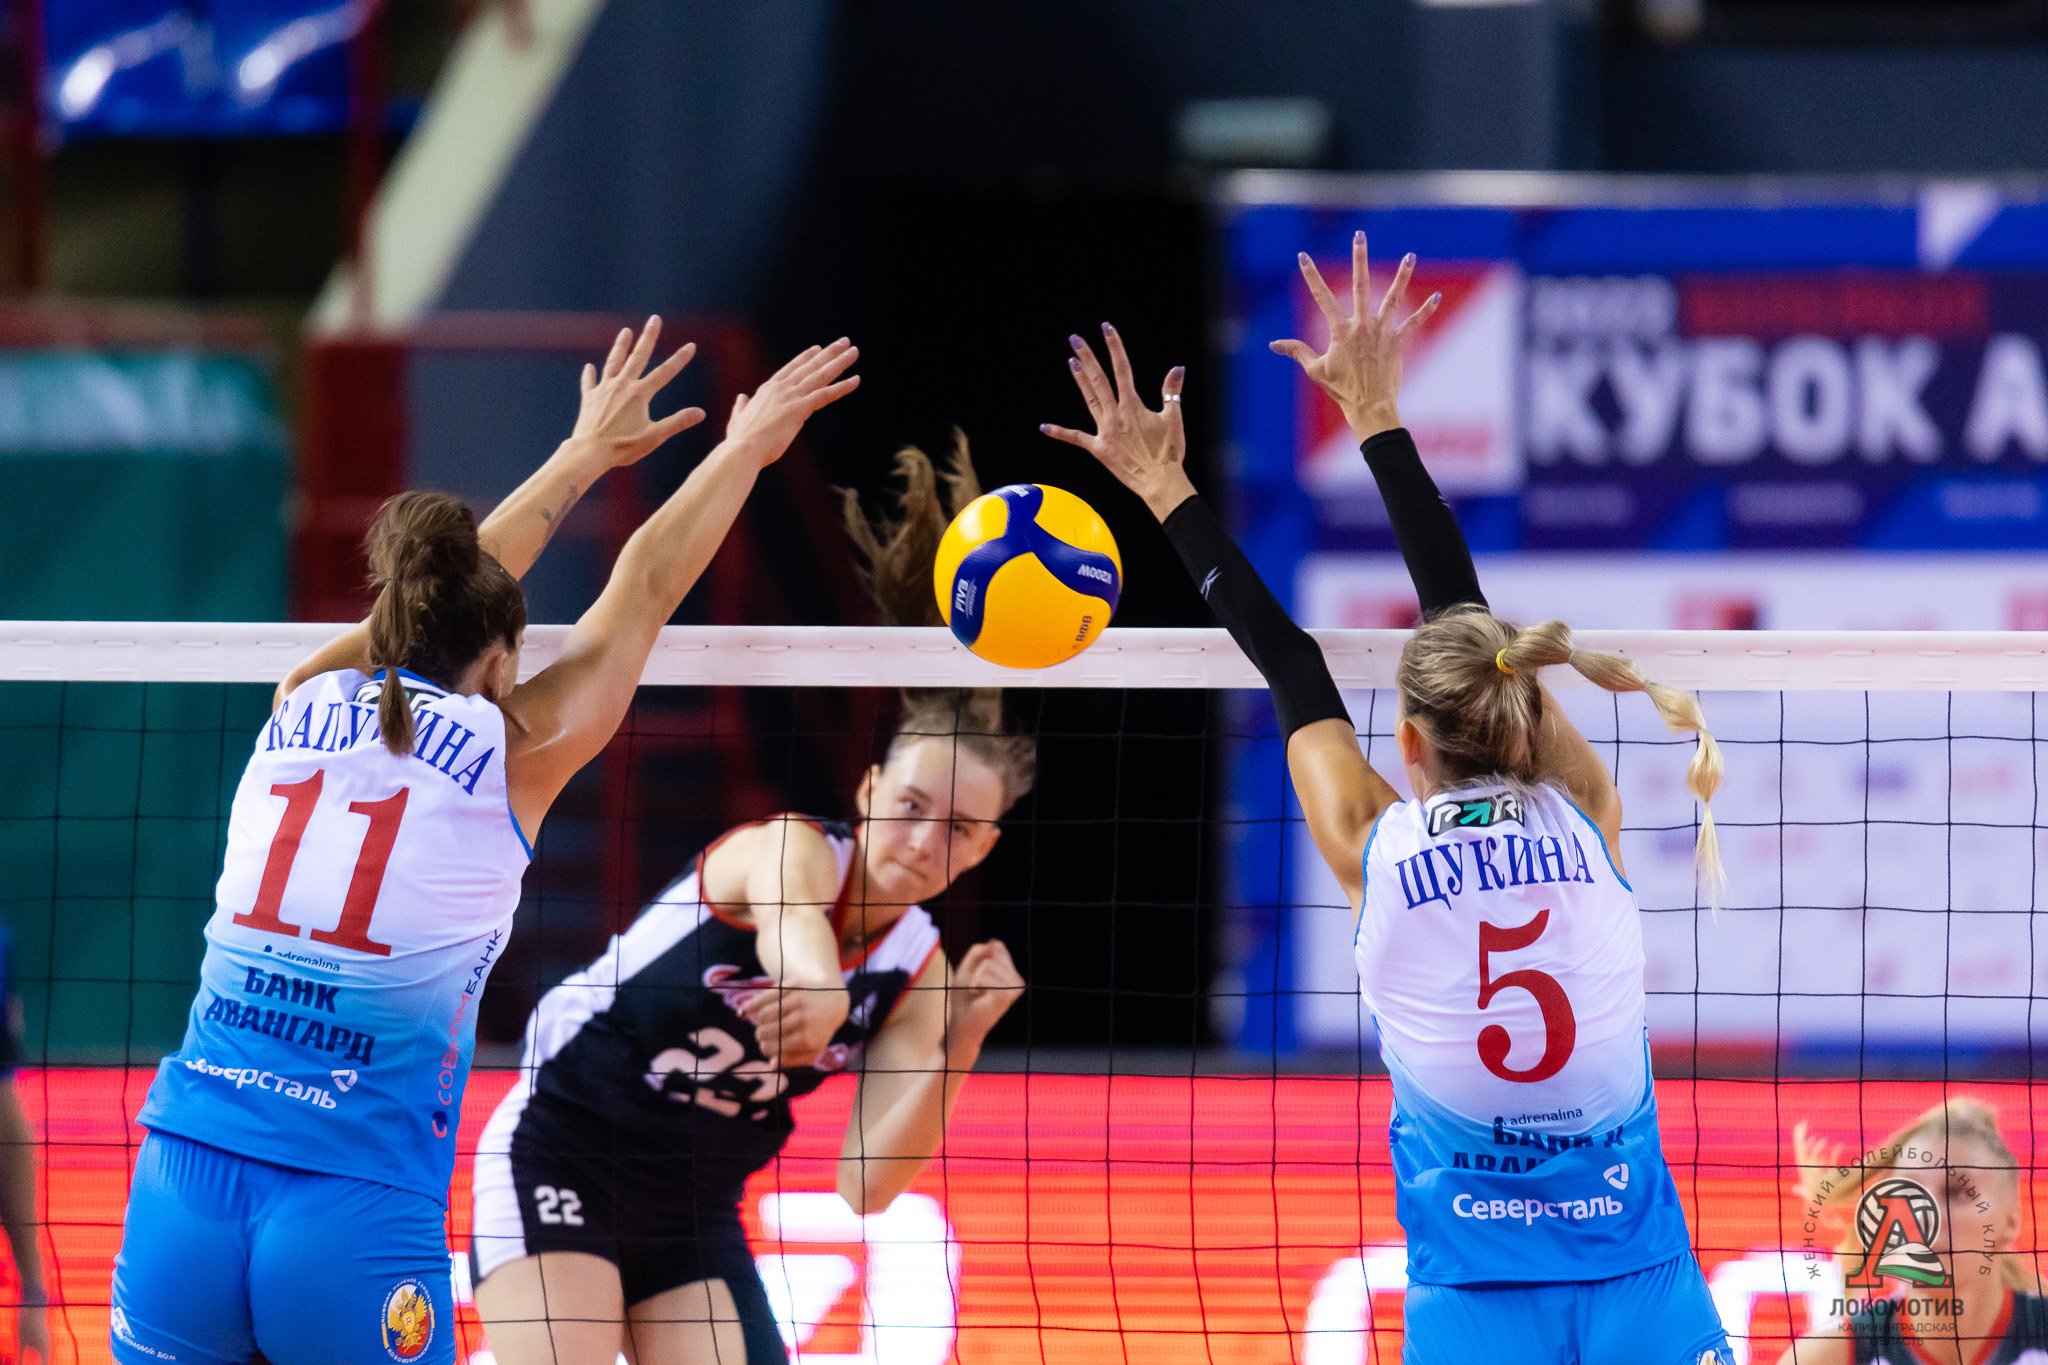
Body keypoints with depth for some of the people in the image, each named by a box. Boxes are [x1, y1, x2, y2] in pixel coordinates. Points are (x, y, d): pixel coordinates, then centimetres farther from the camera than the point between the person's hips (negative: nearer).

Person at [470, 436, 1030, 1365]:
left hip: (692, 1211, 7)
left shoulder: (914, 969, 0)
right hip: (558, 1160, -6)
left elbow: (866, 1185, -9)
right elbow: (788, 917, -45)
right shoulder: (790, 847, -16)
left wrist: (956, 1050, -22)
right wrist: (815, 991, -68)